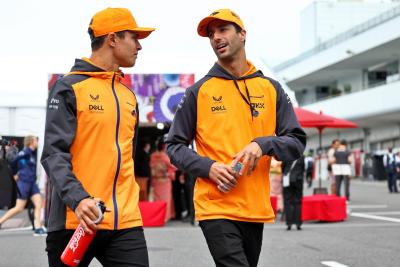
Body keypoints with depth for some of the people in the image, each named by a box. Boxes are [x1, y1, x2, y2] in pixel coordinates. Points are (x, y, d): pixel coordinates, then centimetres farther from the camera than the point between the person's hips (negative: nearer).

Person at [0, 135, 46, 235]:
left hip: (32, 182, 8)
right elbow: (13, 162, -18)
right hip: (24, 182, -8)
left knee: (39, 204, -2)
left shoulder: (33, 153, 12)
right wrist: (15, 174, -8)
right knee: (19, 208, -4)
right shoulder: (25, 152, -13)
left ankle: (37, 228, -1)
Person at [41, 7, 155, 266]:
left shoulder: (129, 96, 19)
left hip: (126, 222, 6)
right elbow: (54, 153, -11)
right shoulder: (70, 88, -2)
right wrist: (77, 199, -26)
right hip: (75, 220, -5)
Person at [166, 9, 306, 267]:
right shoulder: (199, 91, 3)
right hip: (216, 207, -3)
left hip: (256, 209, 3)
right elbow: (175, 145, 5)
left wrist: (263, 144, -13)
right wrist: (208, 167, -12)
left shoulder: (271, 88, 9)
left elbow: (297, 142, 6)